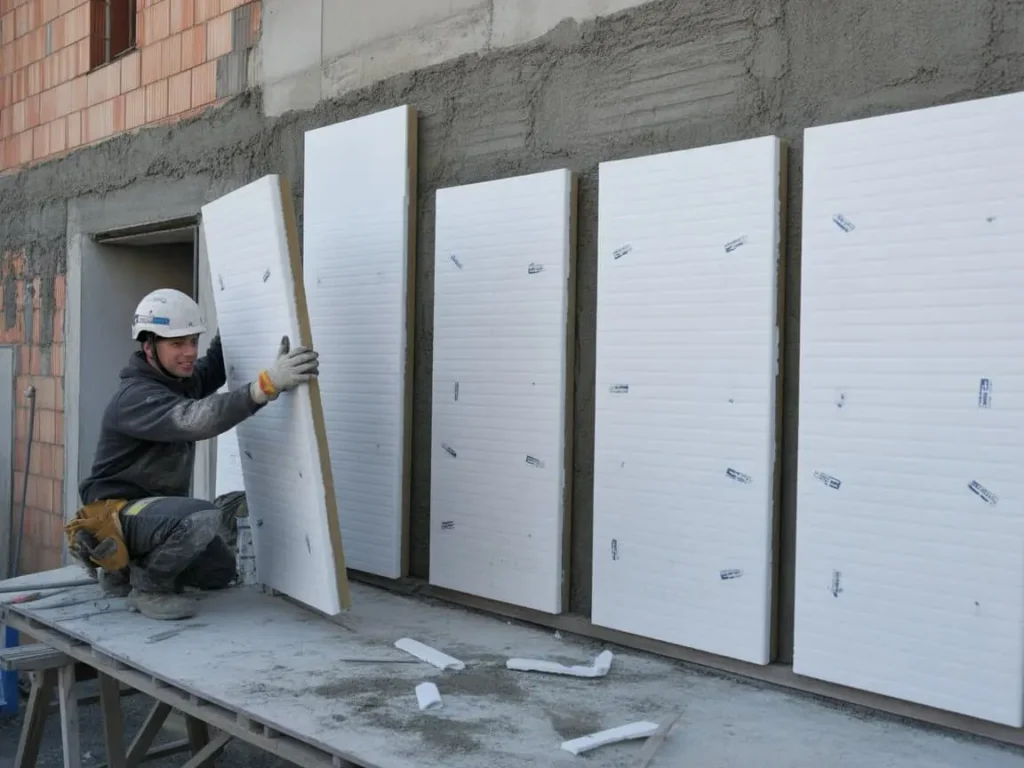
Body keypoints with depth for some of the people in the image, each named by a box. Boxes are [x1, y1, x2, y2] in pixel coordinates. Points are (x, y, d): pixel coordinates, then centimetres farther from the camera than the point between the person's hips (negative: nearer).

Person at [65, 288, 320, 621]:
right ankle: (147, 586, -10)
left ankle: (125, 568, 22)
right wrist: (267, 384, -54)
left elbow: (216, 365, 24)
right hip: (117, 511, -9)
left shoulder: (181, 378, 2)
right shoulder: (135, 397, -25)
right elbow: (195, 420, -43)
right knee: (203, 517, -35)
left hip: (156, 507, 9)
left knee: (220, 570, 17)